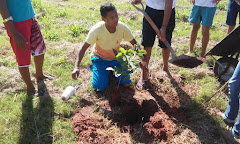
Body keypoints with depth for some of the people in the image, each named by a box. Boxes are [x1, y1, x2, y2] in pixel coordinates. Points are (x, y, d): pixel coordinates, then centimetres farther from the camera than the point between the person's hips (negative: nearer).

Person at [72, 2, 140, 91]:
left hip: (116, 58, 3)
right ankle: (94, 68, 15)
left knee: (127, 83, -8)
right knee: (99, 87, -15)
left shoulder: (122, 27, -22)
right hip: (100, 58, -2)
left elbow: (134, 43, -8)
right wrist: (76, 67, -36)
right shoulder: (97, 30, -29)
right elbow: (83, 48, -24)